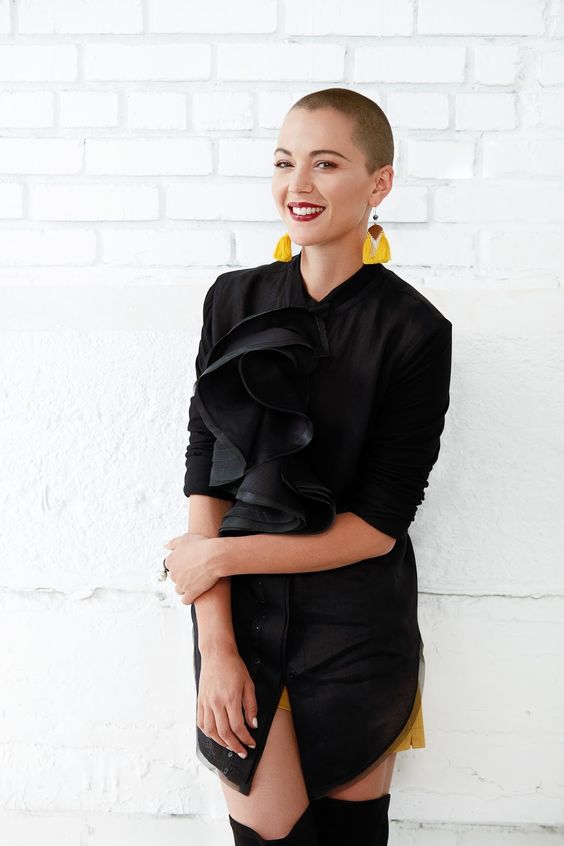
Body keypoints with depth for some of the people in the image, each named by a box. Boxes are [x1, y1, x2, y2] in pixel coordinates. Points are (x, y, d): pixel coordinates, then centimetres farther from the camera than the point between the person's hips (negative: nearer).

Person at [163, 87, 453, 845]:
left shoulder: (415, 332, -10)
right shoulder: (236, 301, -1)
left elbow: (378, 522, -11)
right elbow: (207, 473, -5)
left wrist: (218, 556, -11)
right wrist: (215, 642, -10)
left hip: (356, 627, -1)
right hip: (241, 612, 2)